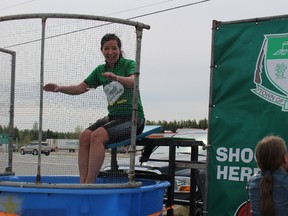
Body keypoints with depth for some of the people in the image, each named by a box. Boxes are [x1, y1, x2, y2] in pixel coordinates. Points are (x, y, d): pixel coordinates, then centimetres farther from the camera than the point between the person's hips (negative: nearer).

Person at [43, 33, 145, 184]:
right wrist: (60, 88, -2)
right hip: (113, 116, 6)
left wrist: (117, 78, -45)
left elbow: (133, 81, -25)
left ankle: (89, 184, -29)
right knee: (84, 136, -19)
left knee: (97, 136, -29)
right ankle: (82, 184, -24)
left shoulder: (129, 64, -4)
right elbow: (81, 88, 16)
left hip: (133, 117, -6)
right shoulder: (100, 70, 14)